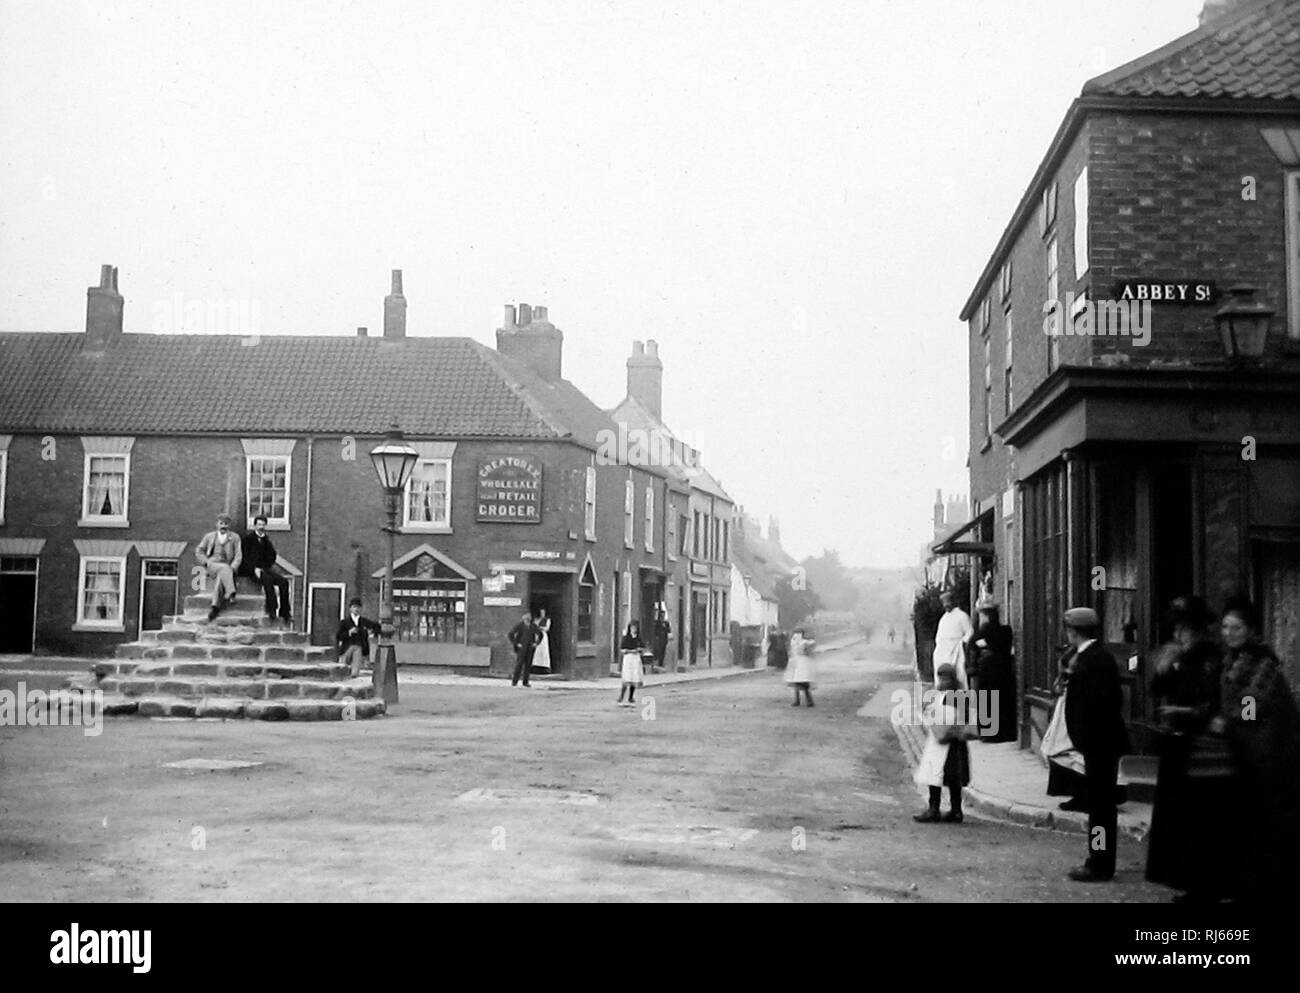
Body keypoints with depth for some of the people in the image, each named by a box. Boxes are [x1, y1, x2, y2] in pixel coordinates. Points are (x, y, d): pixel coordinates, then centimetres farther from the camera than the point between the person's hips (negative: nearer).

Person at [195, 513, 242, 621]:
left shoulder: (235, 537, 17)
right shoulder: (209, 536, 20)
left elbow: (238, 556, 7)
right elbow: (198, 552, 16)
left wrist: (232, 568, -12)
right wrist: (207, 562, -4)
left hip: (226, 567, 0)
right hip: (211, 565, 0)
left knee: (220, 577, -35)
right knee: (224, 568, -35)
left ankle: (215, 607, -45)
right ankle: (231, 592, -51)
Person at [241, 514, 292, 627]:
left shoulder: (266, 538, 19)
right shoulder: (248, 538, 5)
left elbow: (272, 555, 12)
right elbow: (246, 557, -3)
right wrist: (255, 568, -17)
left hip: (265, 568, 5)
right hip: (251, 569, -5)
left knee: (284, 581, -20)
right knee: (267, 579, -36)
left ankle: (285, 613, -21)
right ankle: (271, 610, -37)